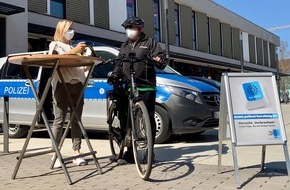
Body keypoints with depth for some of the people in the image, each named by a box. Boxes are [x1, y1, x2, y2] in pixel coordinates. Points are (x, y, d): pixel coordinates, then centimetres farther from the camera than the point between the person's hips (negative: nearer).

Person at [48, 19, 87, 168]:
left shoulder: (74, 47, 28)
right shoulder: (55, 44, 9)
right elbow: (55, 58, -14)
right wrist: (74, 51, -26)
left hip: (77, 84, 6)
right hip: (62, 84, -5)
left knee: (76, 121, 2)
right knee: (59, 121, -7)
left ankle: (76, 153, 4)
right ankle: (55, 155, -5)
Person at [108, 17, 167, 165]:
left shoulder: (150, 43, 9)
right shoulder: (124, 46, 24)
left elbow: (161, 57, -1)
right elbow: (119, 64, 25)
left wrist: (159, 61, -24)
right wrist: (114, 75, 6)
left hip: (147, 87, -5)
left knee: (148, 119, -1)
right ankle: (130, 153, 10)